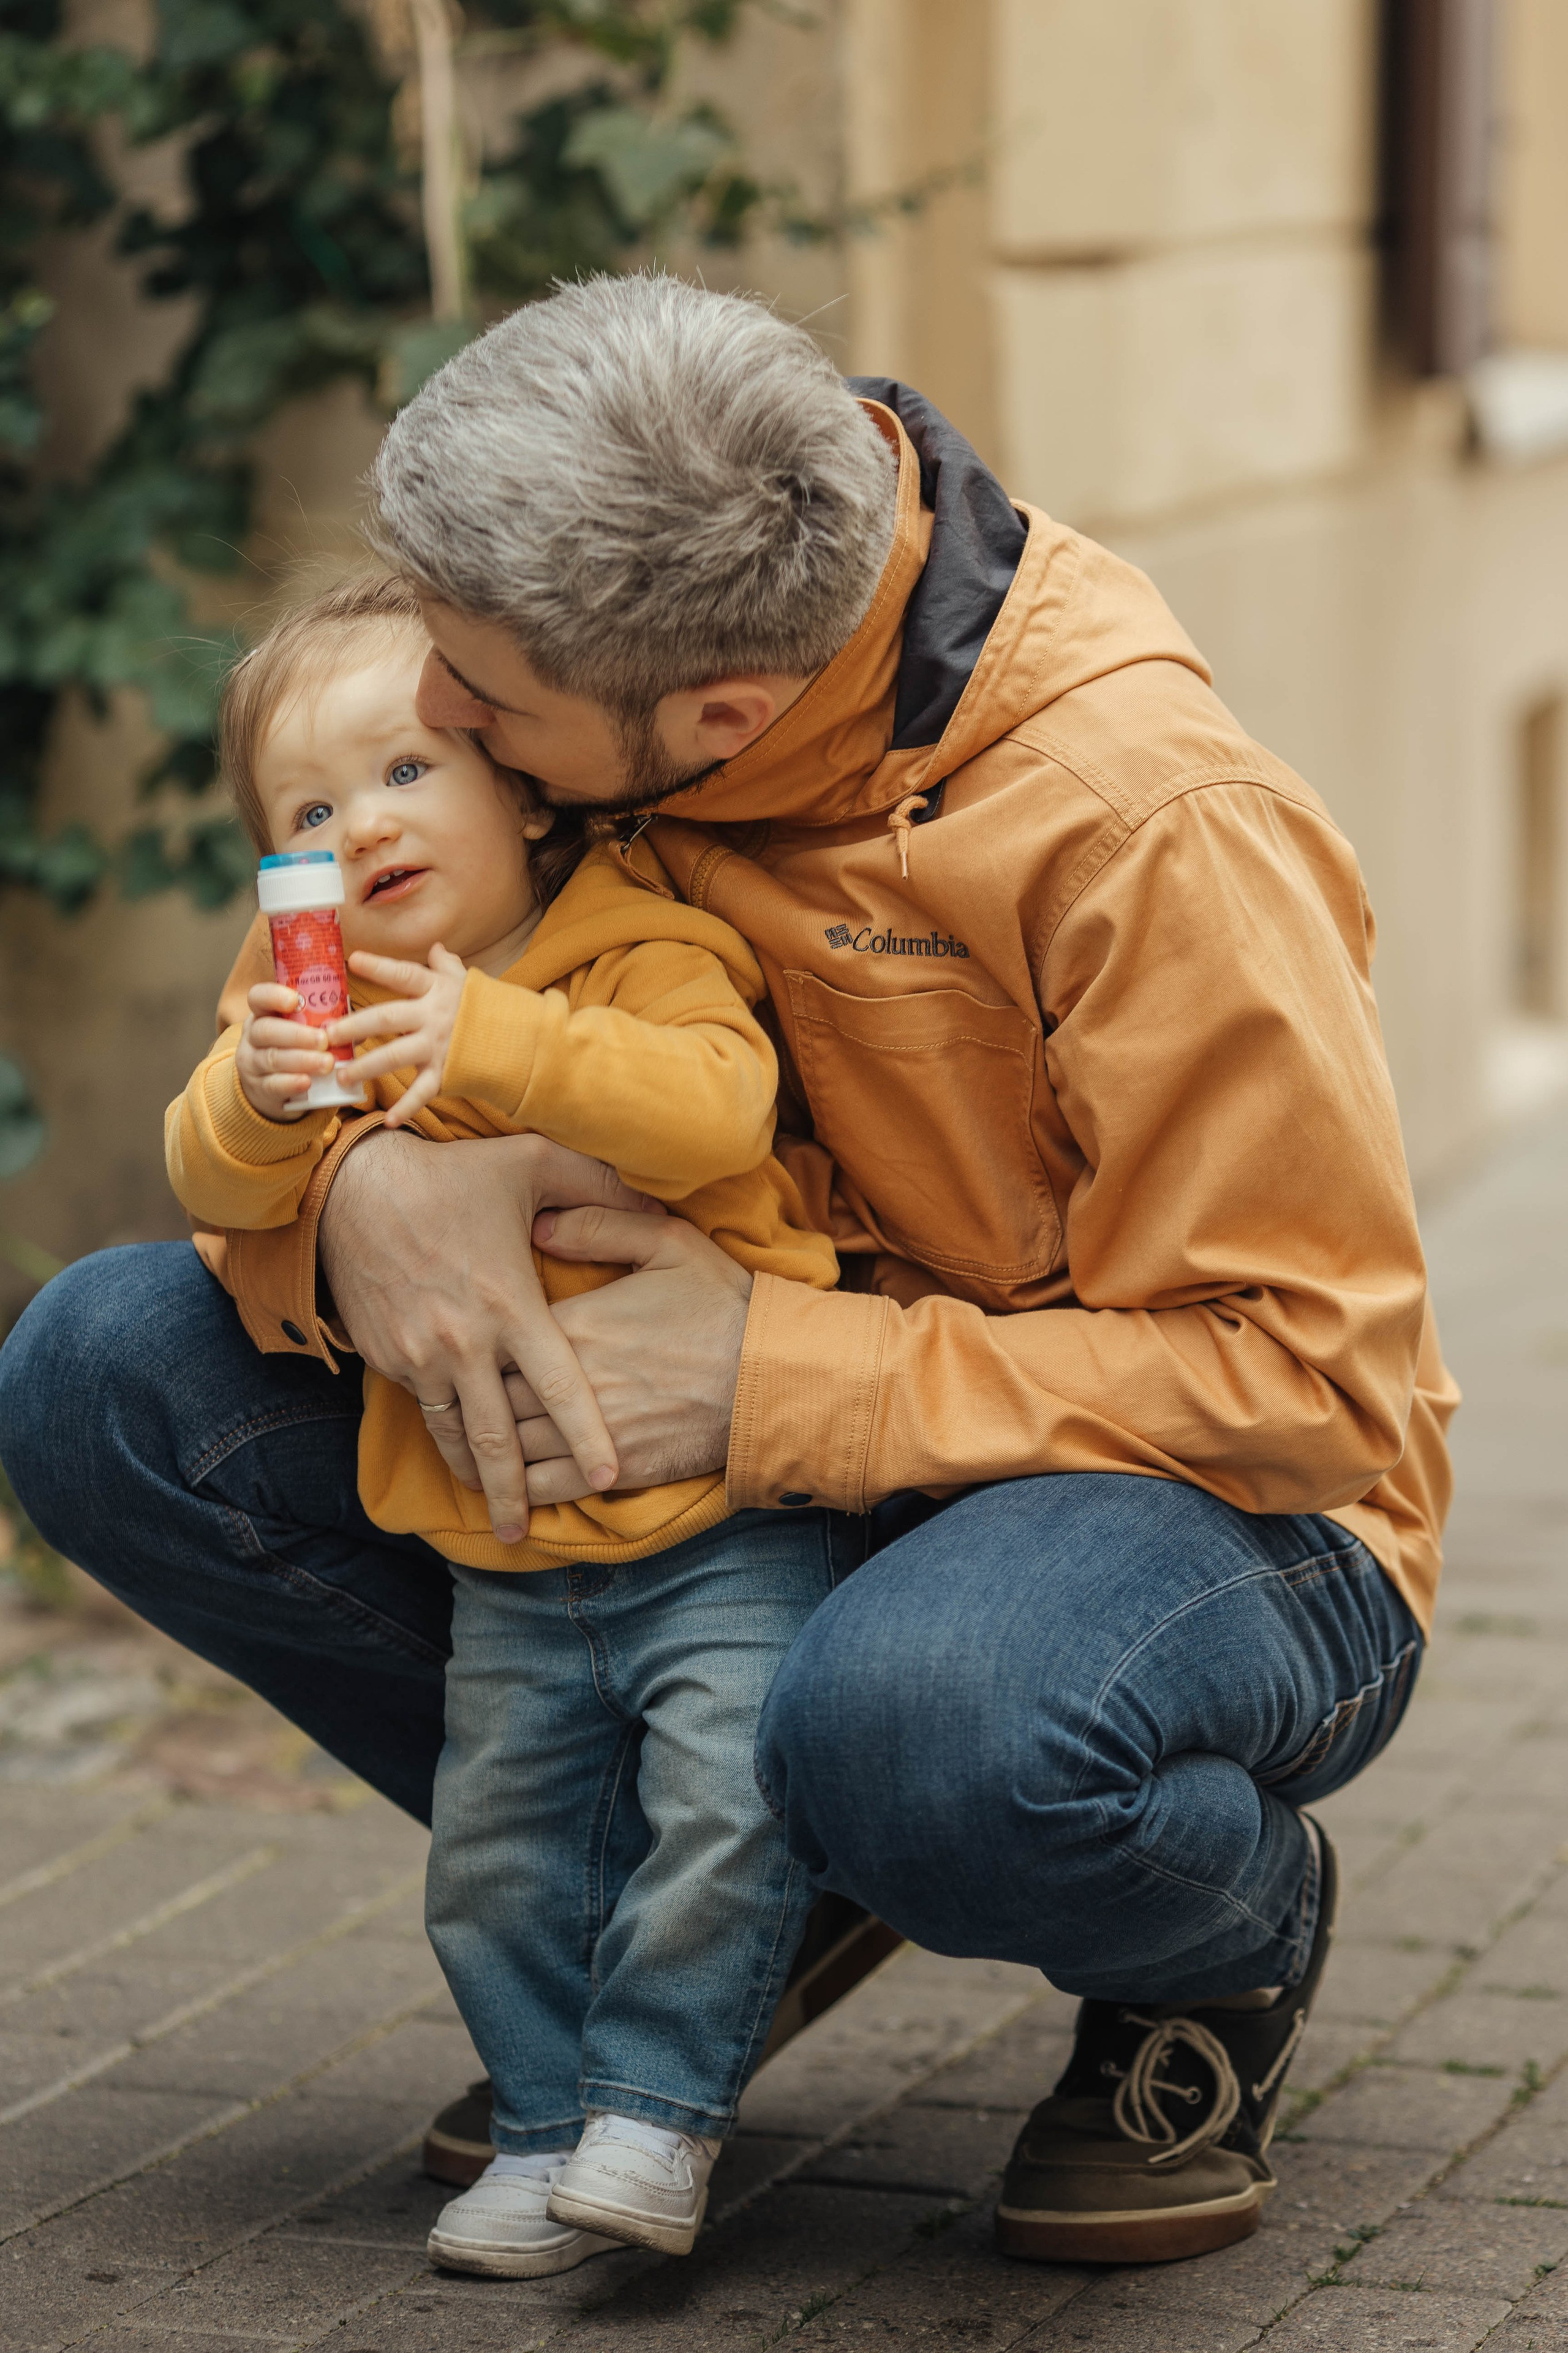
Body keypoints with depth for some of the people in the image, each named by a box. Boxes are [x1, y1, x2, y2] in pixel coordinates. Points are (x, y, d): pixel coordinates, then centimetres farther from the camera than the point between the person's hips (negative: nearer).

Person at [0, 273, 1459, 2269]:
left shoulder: (1150, 824, -26)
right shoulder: (587, 659, -9)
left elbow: (1306, 1379, -23)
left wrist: (774, 1373, -30)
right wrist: (355, 1187, -27)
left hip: (1197, 1503, -6)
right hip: (733, 1482, 6)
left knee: (918, 1732, -43)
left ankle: (1231, 1933, -3)